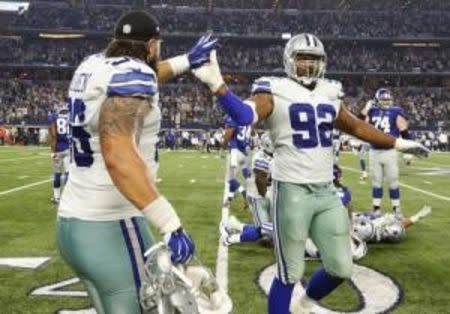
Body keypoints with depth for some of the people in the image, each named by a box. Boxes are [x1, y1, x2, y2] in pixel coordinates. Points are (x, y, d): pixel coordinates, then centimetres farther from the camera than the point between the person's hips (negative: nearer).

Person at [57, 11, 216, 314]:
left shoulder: (91, 66, 9)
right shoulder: (131, 74, -16)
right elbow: (117, 155, -30)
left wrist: (187, 61, 41)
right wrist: (171, 224, -34)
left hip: (74, 223, 9)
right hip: (111, 228, -9)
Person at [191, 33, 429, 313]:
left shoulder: (329, 94, 13)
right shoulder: (275, 92, -6)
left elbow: (356, 126, 27)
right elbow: (244, 116, -25)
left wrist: (398, 143, 30)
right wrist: (217, 84, -40)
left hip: (327, 193, 6)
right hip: (293, 192, -6)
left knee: (341, 269, 12)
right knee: (290, 272, 0)